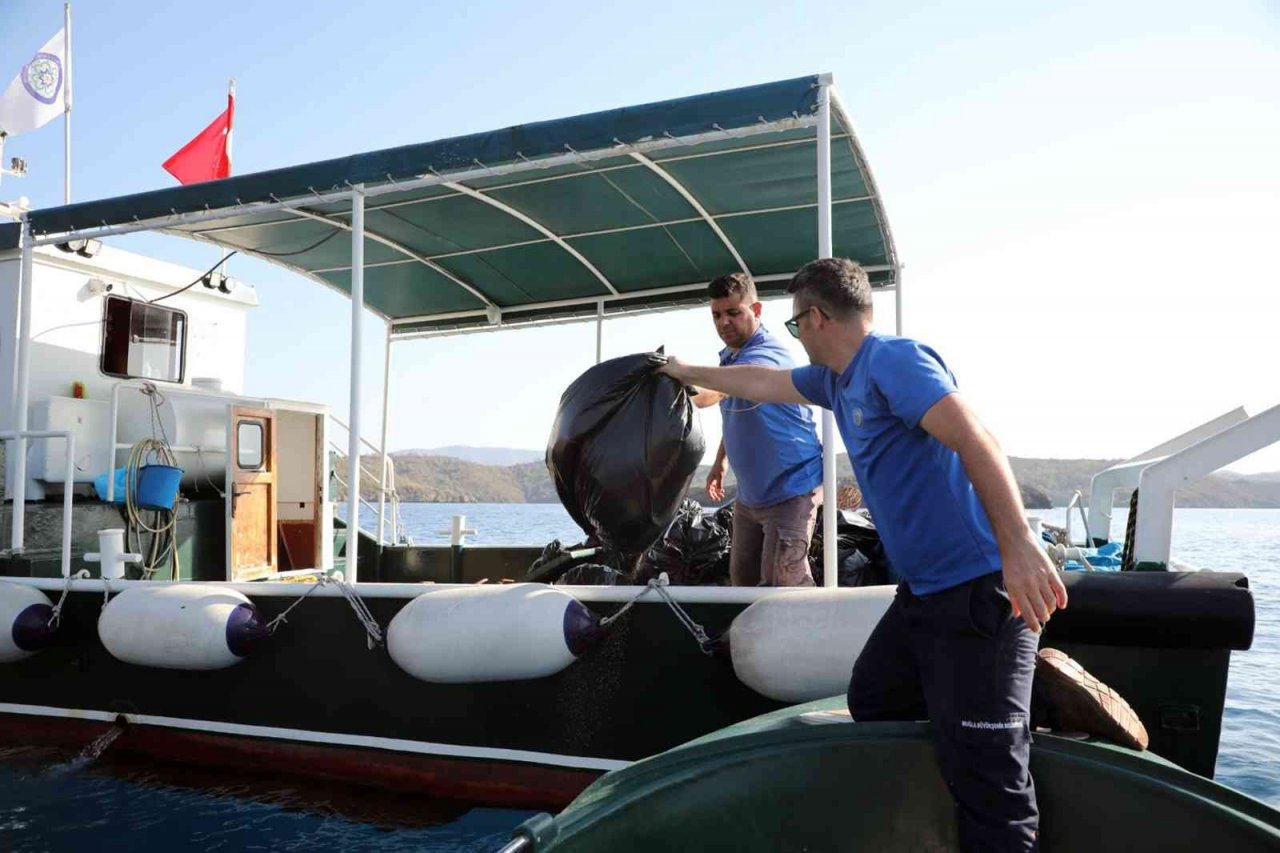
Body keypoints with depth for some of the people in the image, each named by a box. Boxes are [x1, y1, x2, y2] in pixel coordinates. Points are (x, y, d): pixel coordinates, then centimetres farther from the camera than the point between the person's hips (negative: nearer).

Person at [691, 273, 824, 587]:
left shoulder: (767, 353, -23)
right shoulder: (729, 356, 8)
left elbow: (713, 390, -45)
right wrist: (720, 462, 16)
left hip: (790, 490, -9)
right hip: (749, 493, 9)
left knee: (782, 584, -9)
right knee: (742, 577, 14)